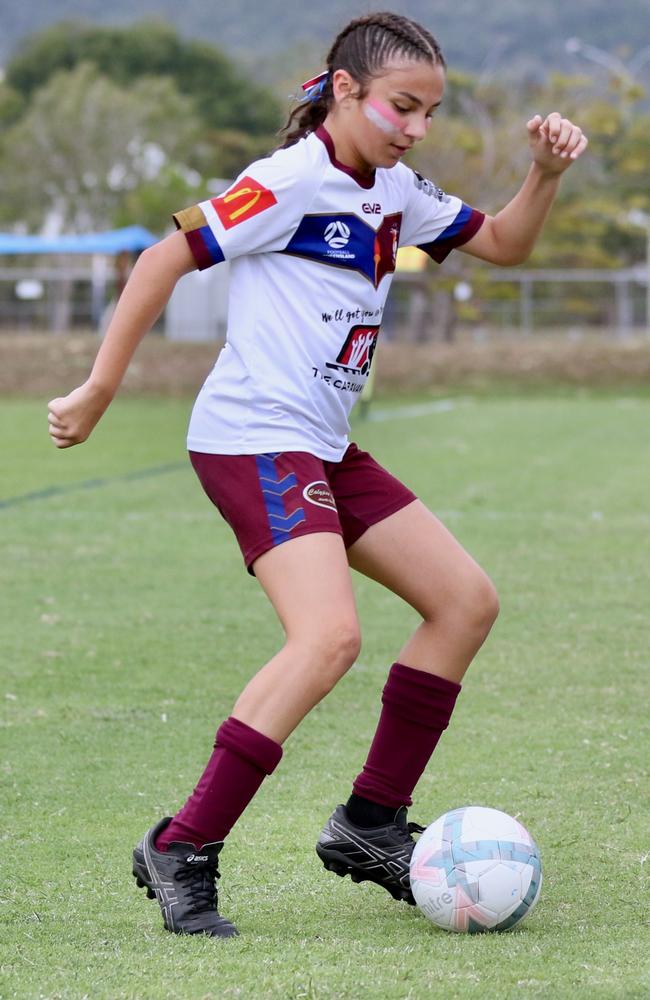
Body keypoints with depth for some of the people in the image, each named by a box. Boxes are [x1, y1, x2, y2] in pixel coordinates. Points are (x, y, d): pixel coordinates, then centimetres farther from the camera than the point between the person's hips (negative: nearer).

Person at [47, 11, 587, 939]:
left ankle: (369, 825, 14)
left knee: (466, 600, 7)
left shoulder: (395, 192, 13)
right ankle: (183, 852, -21)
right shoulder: (292, 181, -13)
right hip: (254, 438, -10)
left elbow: (502, 244, 23)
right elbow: (164, 261, -11)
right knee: (329, 634, -26)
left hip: (325, 447, 10)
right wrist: (98, 393, -10)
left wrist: (545, 174, 4)